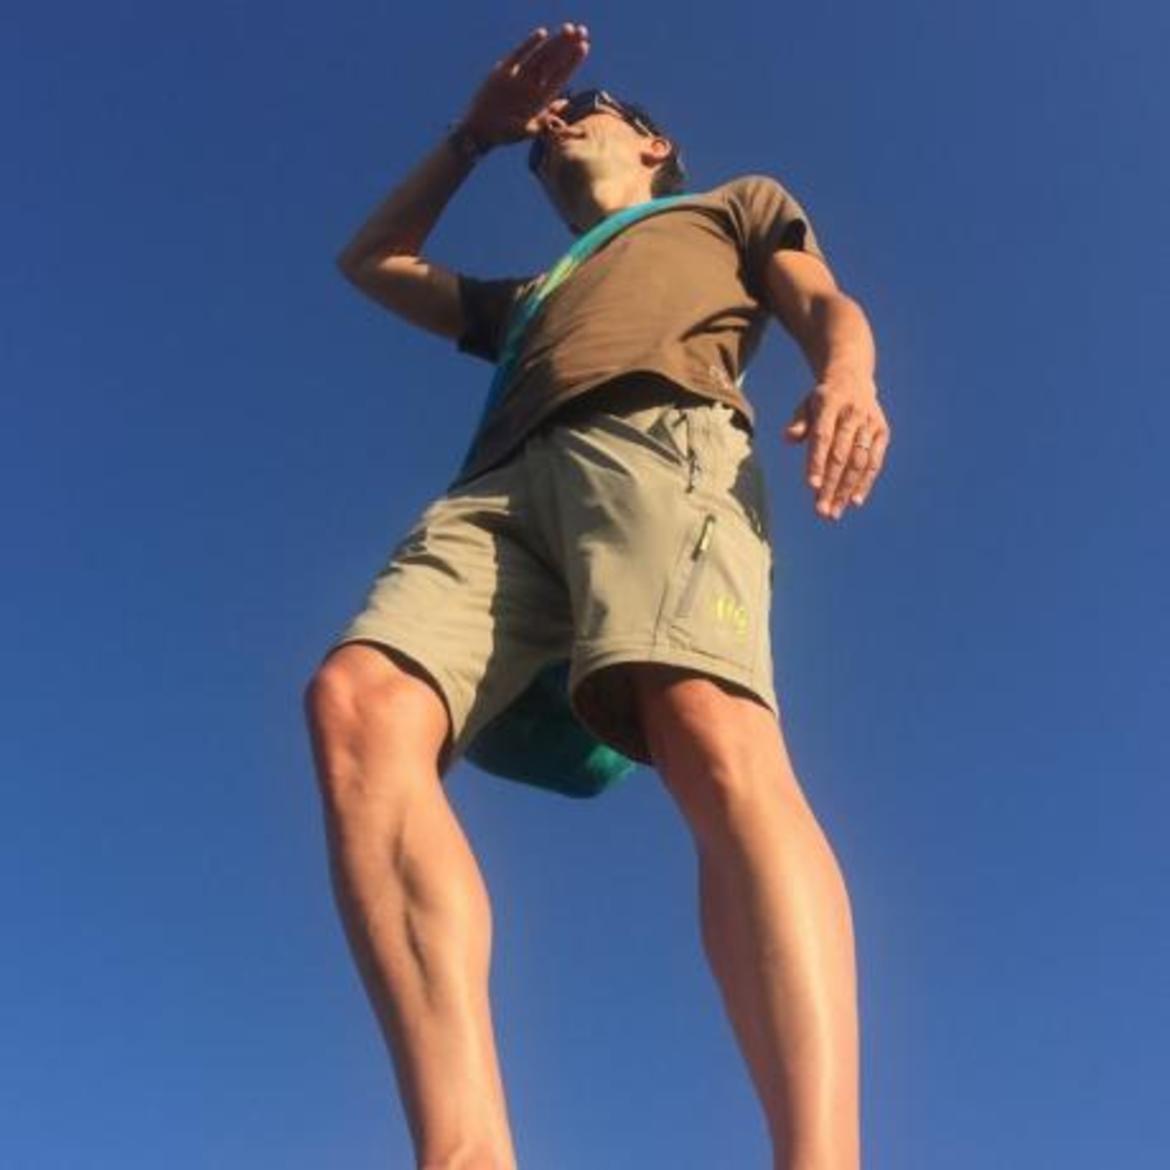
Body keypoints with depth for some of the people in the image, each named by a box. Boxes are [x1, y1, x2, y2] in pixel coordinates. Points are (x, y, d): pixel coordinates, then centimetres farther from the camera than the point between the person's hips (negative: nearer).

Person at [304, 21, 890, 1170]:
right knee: (356, 703, -30)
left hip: (663, 438, -4)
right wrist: (475, 134, 49)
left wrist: (845, 377, -7)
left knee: (715, 741, -37)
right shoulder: (528, 297, 48)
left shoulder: (736, 203, 36)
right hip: (500, 488, 5)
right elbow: (370, 262, 55)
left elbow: (828, 305, 17)